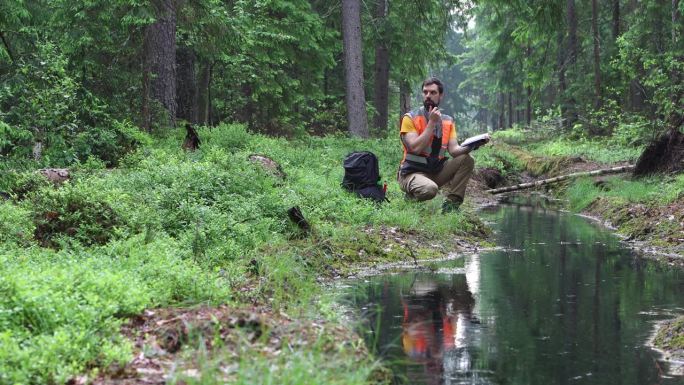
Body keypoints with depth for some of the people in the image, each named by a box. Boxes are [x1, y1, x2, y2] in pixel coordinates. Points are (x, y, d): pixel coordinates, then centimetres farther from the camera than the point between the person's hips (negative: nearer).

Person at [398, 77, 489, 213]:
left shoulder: (448, 121, 8)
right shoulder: (410, 119, -8)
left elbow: (453, 150, -3)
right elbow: (416, 148, -20)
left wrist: (471, 146, -24)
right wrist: (432, 122, -18)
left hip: (436, 171, 6)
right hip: (412, 173, -6)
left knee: (466, 161, -13)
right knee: (429, 189, -37)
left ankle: (451, 203, -11)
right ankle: (412, 195, -2)